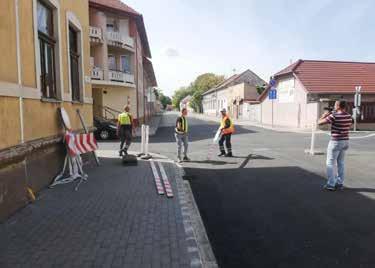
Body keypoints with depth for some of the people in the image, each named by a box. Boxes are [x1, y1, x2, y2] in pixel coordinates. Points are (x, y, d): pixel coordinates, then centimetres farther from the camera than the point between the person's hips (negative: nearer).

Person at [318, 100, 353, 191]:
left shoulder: (334, 116, -18)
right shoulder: (349, 116, 3)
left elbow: (319, 122, -16)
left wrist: (325, 115, 3)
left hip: (335, 141, -7)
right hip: (345, 141, 7)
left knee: (331, 163, 2)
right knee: (341, 163, 15)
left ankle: (331, 185, 3)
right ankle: (340, 183, 20)